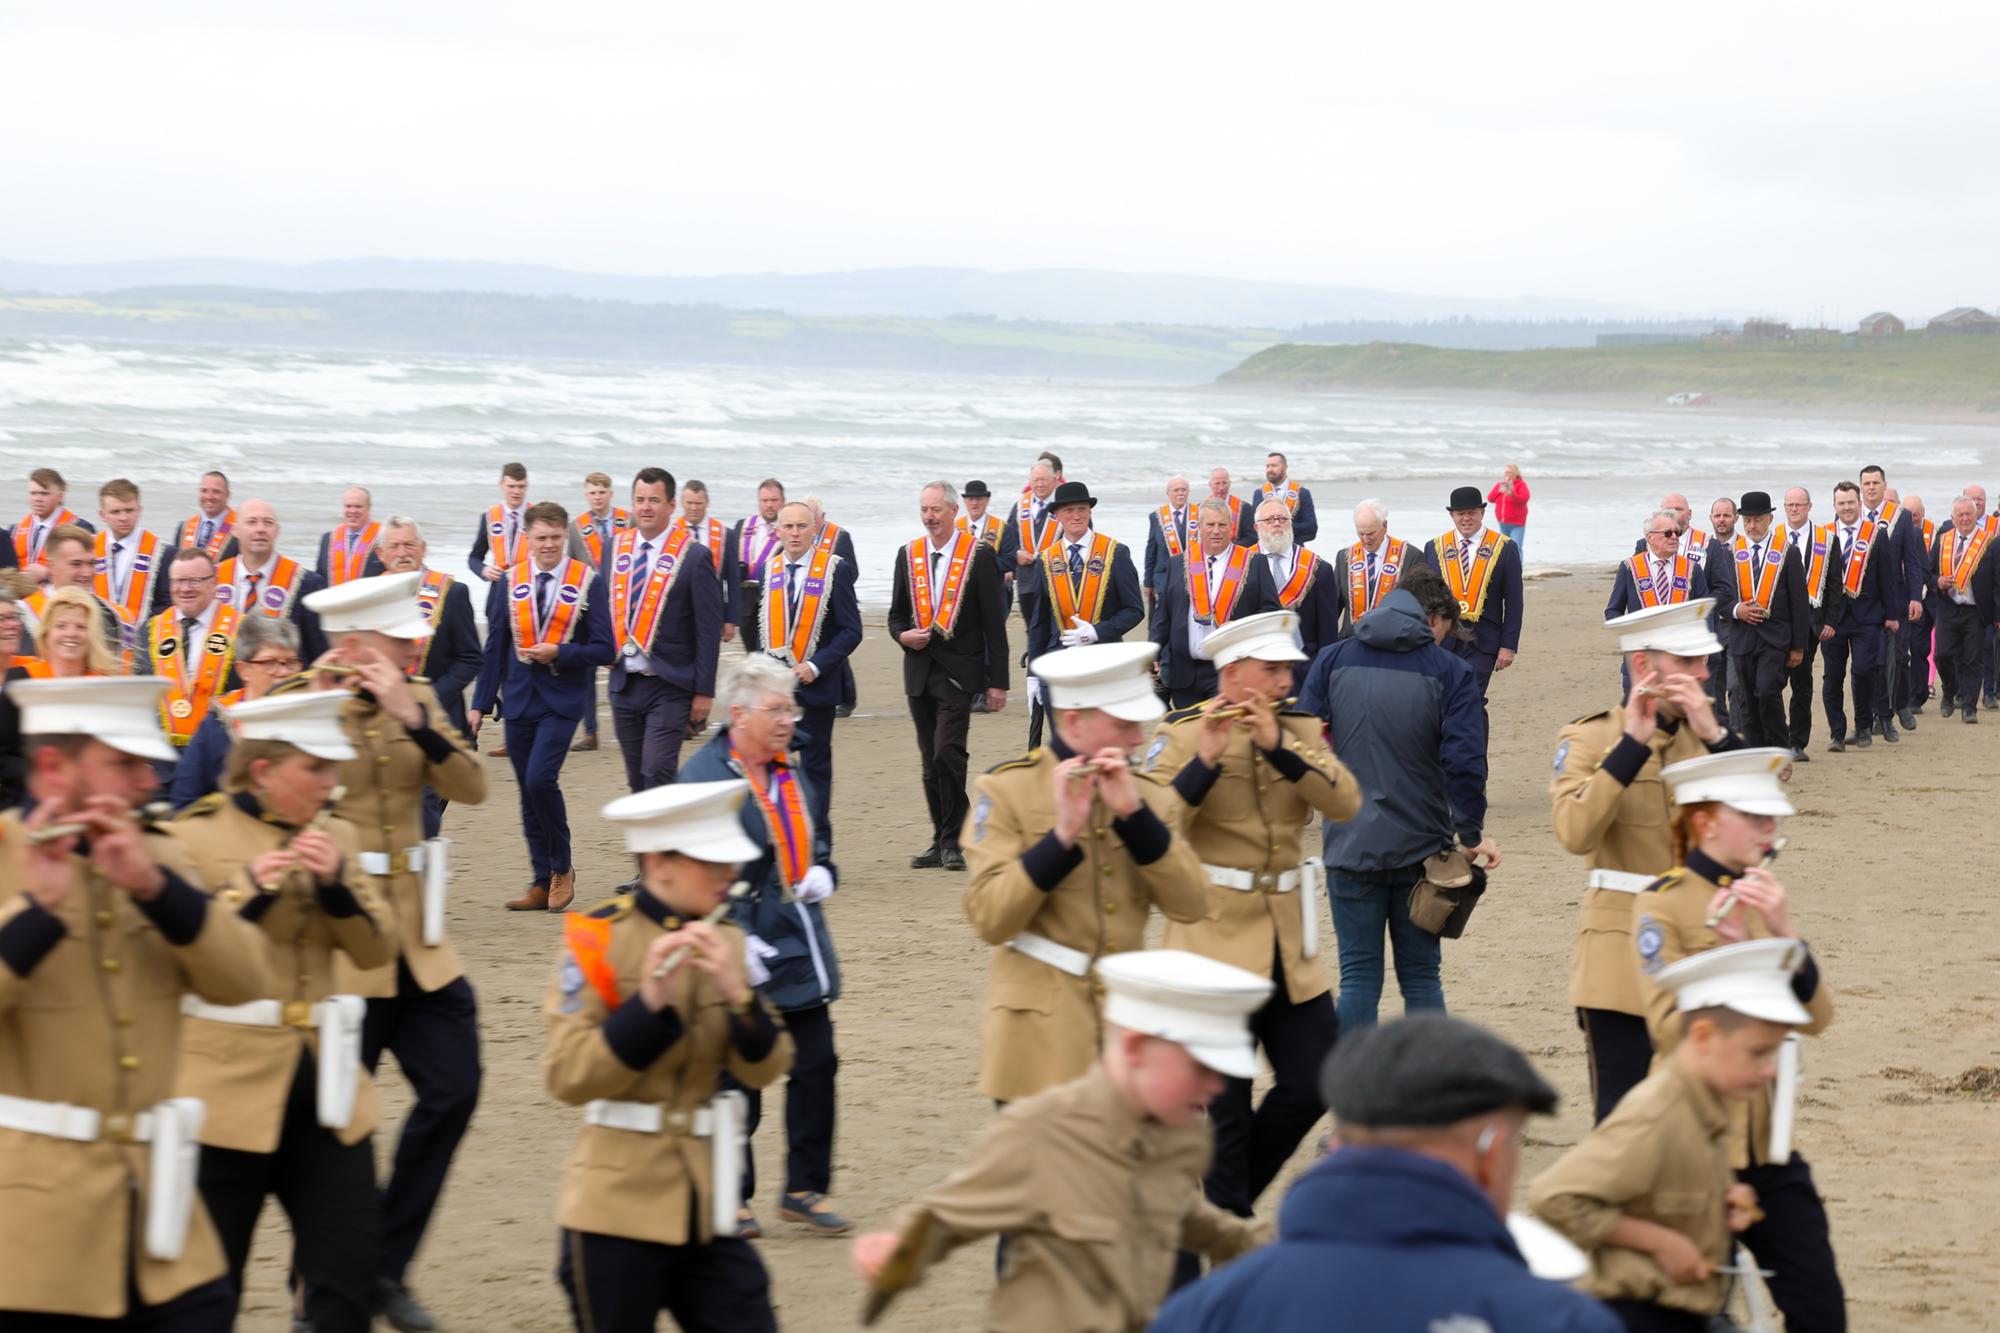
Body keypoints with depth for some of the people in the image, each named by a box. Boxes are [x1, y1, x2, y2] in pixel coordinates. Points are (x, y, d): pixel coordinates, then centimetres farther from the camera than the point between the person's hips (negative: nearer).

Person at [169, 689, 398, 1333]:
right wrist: (246, 893, -25)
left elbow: (375, 951, 4)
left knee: (351, 1269, 1)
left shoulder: (334, 836, 10)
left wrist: (337, 884, -13)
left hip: (323, 1084, 5)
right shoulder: (191, 839, -6)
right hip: (228, 1086, -5)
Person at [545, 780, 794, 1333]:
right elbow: (566, 1078, -17)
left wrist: (737, 993, -18)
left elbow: (765, 1069, -1)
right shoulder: (597, 939, -10)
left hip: (706, 1201, 5)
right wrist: (649, 1001, -27)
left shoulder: (724, 940, 5)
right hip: (619, 1200, -5)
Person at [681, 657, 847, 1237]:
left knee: (816, 1066, 5)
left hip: (803, 947, 7)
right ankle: (730, 1198, 16)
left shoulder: (791, 772, 13)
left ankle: (805, 1189, 18)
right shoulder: (703, 777, -12)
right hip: (745, 956, -7)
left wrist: (822, 874, 3)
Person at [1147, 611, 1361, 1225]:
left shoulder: (1299, 730, 8)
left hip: (1288, 943, 5)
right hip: (1216, 938, -5)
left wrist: (1277, 745, -19)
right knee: (1227, 1104, -1)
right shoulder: (1182, 734, -6)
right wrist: (1206, 760, -28)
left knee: (1315, 1082, 6)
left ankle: (1233, 1192, 26)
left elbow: (1345, 801, -9)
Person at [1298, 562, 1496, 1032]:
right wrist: (1471, 834, 0)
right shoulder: (1449, 671, -5)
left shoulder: (1332, 660, 1)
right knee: (1421, 976, 10)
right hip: (1420, 847, -1)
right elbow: (1464, 761, -10)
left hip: (1350, 846, 1)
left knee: (1358, 977, 6)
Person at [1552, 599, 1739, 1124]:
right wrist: (1633, 744, -22)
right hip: (1623, 958, -4)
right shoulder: (1591, 737, -3)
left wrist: (1715, 735, -16)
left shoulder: (1711, 731, 11)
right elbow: (1574, 832, -20)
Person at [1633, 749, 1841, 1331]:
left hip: (1769, 1144, 6)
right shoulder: (1661, 907, -8)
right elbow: (1672, 1032, -18)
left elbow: (1817, 1016, 0)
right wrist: (1730, 946, -25)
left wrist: (1784, 933, -15)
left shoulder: (1760, 898, 10)